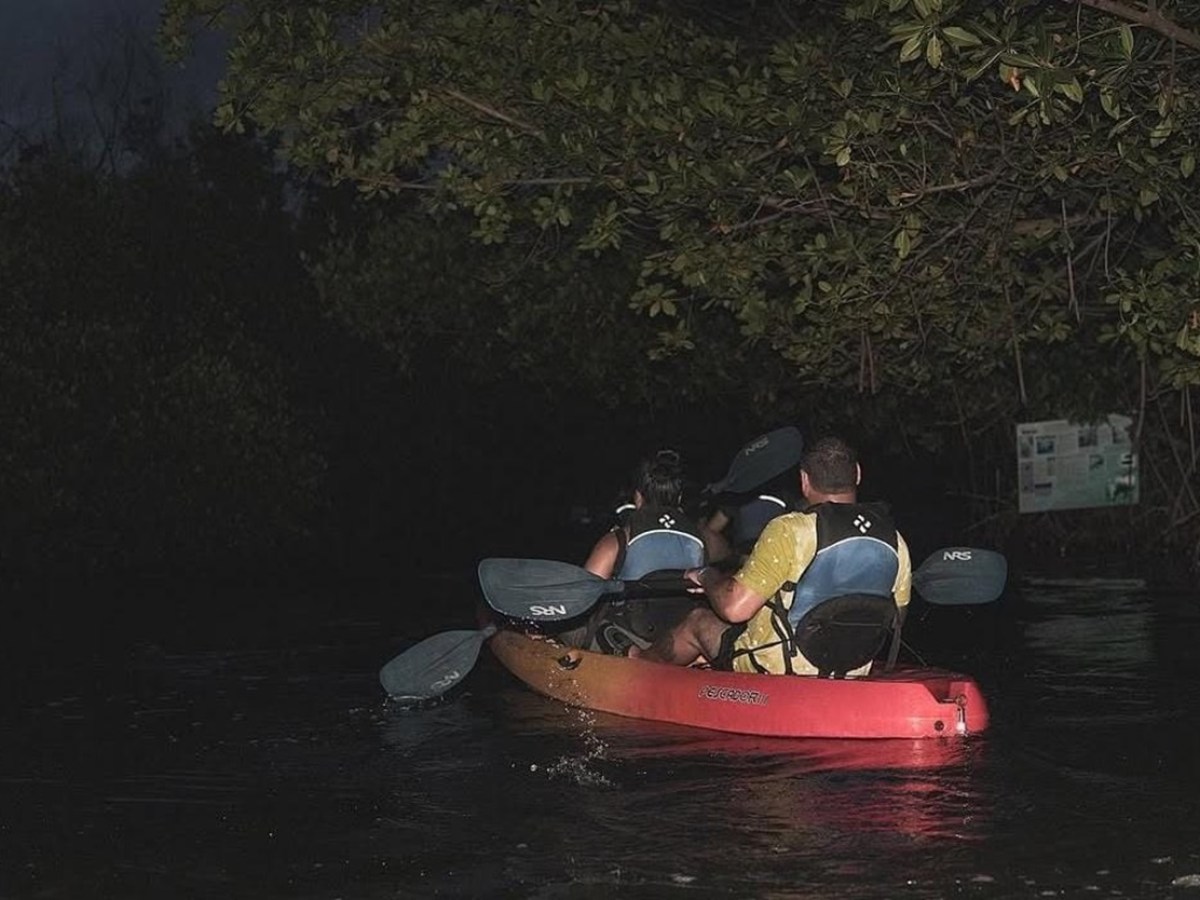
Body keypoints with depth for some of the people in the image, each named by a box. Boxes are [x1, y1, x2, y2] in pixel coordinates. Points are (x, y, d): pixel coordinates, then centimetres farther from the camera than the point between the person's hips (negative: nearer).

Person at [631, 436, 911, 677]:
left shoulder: (790, 530, -23)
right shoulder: (895, 542, -5)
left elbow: (735, 608, -25)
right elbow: (894, 618, 7)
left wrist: (707, 577, -2)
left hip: (778, 671, -6)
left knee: (698, 621, 22)